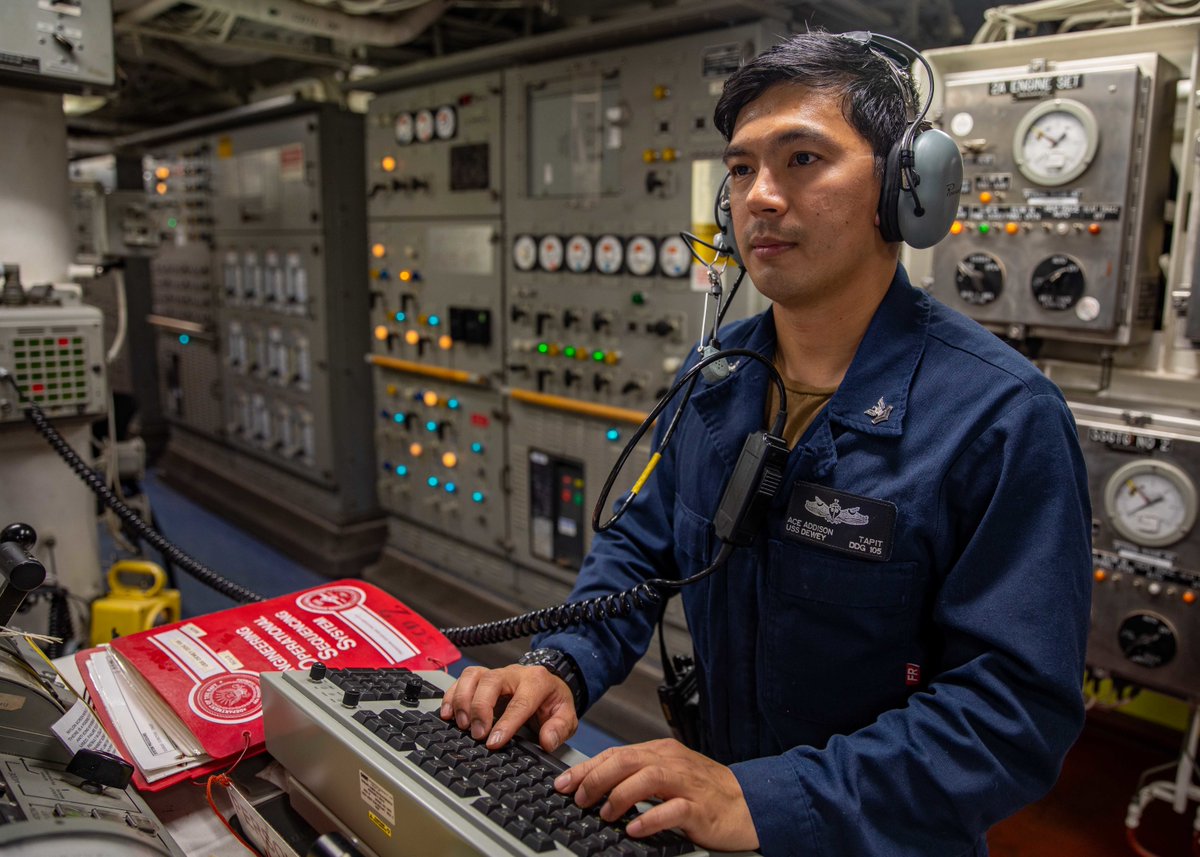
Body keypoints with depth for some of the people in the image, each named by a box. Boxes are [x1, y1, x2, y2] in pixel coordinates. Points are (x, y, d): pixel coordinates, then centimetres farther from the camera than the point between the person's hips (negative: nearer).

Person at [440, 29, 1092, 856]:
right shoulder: (716, 376, -3)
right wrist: (564, 664, -10)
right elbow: (645, 545, 6)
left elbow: (1016, 704, -23)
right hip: (719, 782, 4)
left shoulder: (1003, 416, -21)